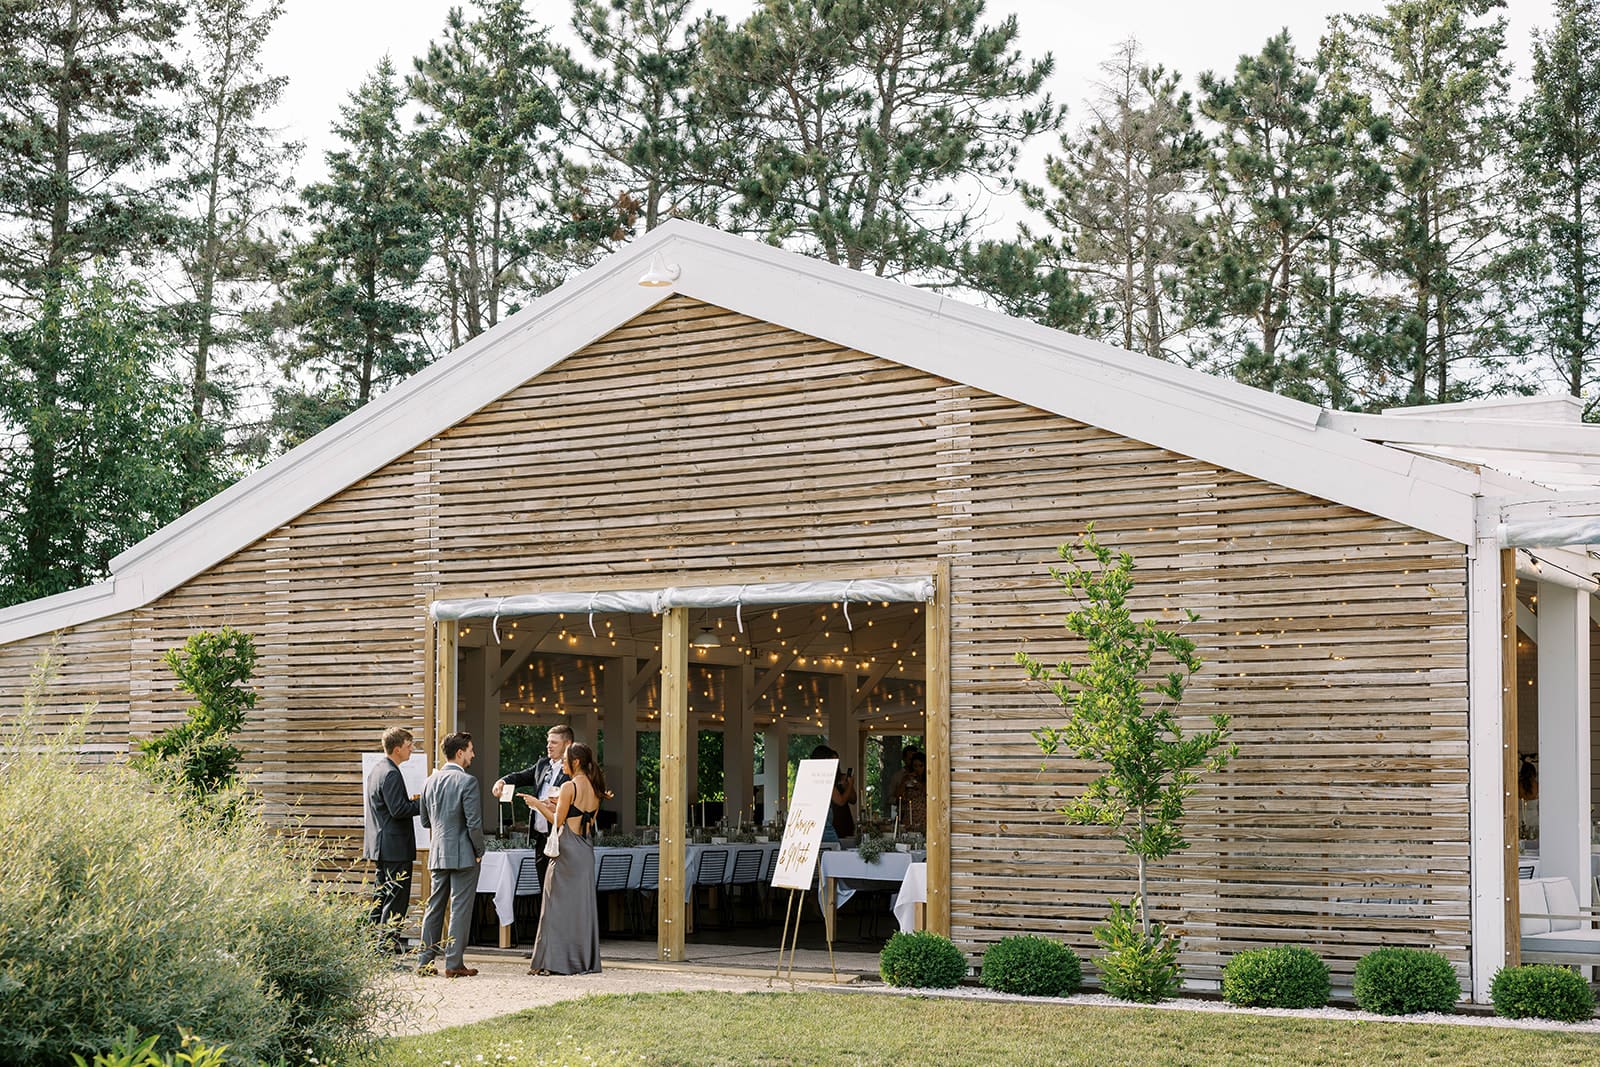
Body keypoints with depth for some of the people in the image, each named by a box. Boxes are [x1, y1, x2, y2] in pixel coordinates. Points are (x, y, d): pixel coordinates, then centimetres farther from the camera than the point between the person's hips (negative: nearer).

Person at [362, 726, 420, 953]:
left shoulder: (377, 770, 14)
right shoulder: (391, 774, -17)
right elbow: (399, 810, -22)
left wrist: (409, 799, 16)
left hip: (380, 846, 11)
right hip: (395, 847, -11)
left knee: (381, 896, 16)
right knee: (396, 899, -6)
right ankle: (388, 942, -6)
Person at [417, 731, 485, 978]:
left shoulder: (430, 782, 8)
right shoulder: (467, 782, -14)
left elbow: (425, 821, 14)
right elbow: (474, 823, -16)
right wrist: (479, 851, -4)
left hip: (437, 854, 6)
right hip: (463, 854, -6)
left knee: (434, 907, 13)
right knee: (460, 909, -1)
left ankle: (425, 961, 14)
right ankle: (454, 964, 0)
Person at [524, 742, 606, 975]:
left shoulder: (569, 786, -12)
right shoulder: (595, 789, 10)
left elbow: (558, 821, -10)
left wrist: (538, 804, 3)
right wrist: (555, 806, 20)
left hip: (567, 850, -7)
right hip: (586, 850, 7)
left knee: (560, 904, -1)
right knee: (583, 904, 9)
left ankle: (556, 961, -1)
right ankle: (585, 960, 10)